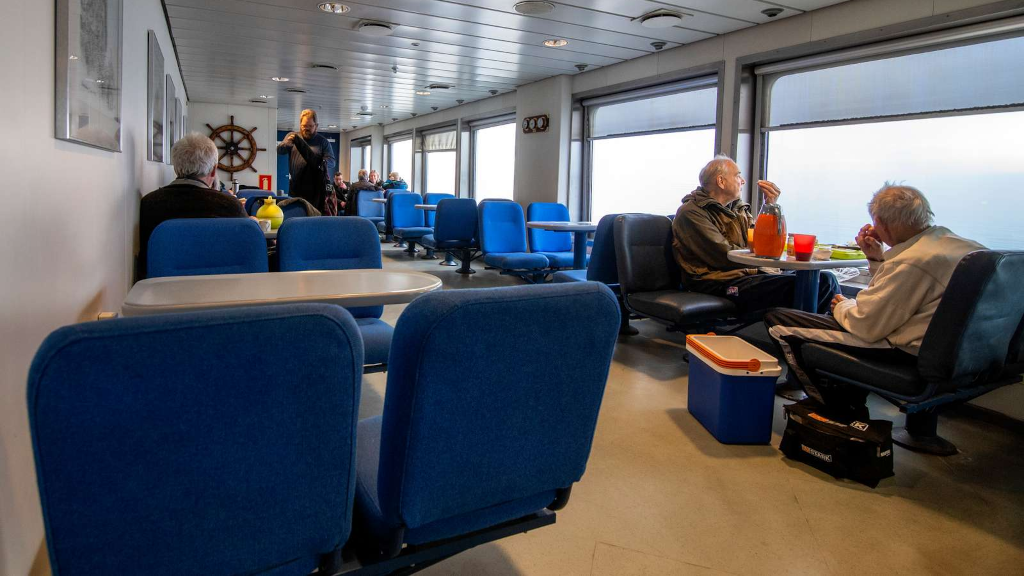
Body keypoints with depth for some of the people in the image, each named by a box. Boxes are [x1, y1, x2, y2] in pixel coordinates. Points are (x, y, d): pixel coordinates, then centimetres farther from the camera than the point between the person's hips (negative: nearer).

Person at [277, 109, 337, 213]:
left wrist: (323, 164, -22)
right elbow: (278, 150, 1)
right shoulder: (292, 136, 12)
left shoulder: (323, 141, 8)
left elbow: (332, 161, 1)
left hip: (316, 188, -1)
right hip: (296, 188, 1)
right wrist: (286, 143, -21)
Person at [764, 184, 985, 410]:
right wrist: (877, 258, 11)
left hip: (908, 355, -11)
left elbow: (867, 327, -19)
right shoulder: (950, 240, 7)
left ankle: (837, 410, 14)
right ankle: (852, 404, 28)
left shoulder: (912, 261, -24)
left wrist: (843, 307, 1)